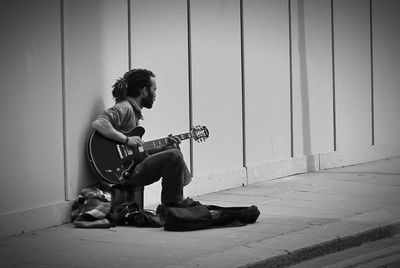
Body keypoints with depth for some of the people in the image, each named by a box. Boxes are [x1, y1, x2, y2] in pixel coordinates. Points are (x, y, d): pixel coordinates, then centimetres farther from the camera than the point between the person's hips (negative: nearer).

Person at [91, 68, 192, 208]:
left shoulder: (135, 111, 21)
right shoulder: (124, 108, -11)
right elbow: (98, 123, -30)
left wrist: (165, 148, 7)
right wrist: (127, 139, -26)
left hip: (133, 168, 11)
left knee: (173, 151, 16)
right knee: (174, 157, -19)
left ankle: (178, 203, 18)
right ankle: (171, 207, -10)